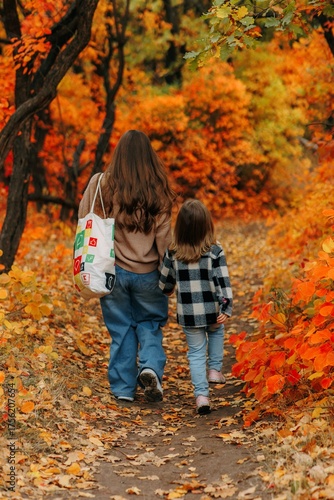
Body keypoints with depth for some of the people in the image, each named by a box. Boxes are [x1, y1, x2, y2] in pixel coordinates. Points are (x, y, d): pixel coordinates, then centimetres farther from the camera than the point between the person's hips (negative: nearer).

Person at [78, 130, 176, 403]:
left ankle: (123, 388, 17)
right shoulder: (159, 192, -9)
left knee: (121, 329, 14)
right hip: (148, 274, 0)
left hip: (113, 270, 0)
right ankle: (150, 367, -5)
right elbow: (163, 238, -6)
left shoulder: (102, 185, -10)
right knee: (150, 324, 19)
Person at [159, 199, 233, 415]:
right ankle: (215, 369, 26)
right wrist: (226, 308, -13)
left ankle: (201, 394, 3)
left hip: (188, 314, 1)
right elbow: (223, 281, -15)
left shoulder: (173, 253, -5)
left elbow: (165, 281, 8)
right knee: (216, 332, 32)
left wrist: (168, 290, 30)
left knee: (196, 351, 13)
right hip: (212, 311, -1)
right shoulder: (215, 251, -11)